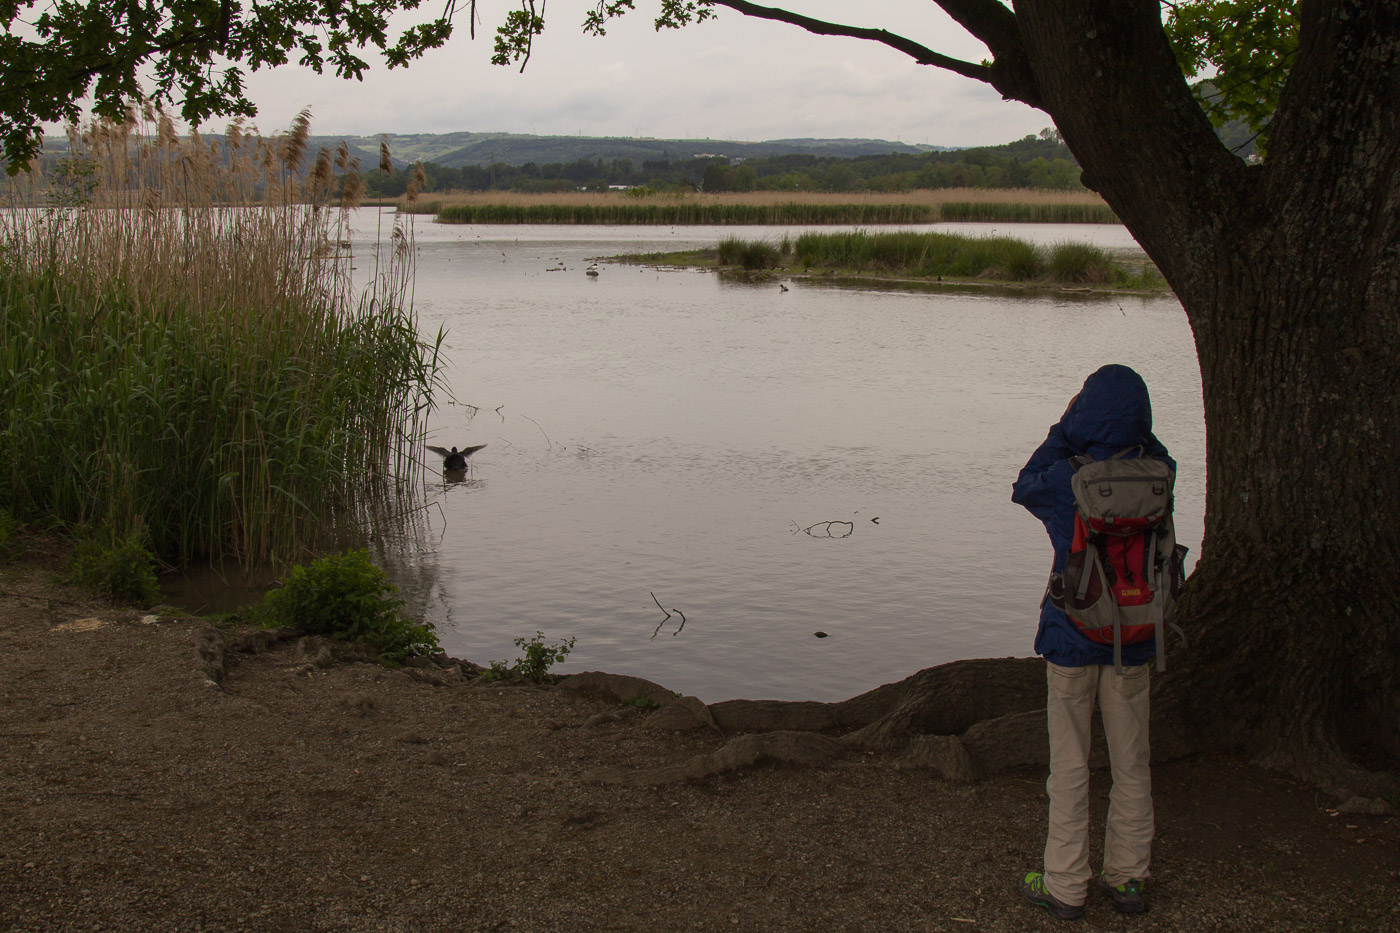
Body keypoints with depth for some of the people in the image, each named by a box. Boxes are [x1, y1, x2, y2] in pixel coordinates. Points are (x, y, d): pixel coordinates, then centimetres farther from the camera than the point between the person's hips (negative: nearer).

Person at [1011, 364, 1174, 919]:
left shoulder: (1066, 479, -17)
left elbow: (1024, 487, 4)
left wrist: (1064, 429, 3)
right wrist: (1131, 422, 3)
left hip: (1073, 637, -3)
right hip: (1135, 640, 3)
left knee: (1070, 764, 7)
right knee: (1131, 760, 15)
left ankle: (1065, 885, 15)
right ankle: (1127, 878, 25)